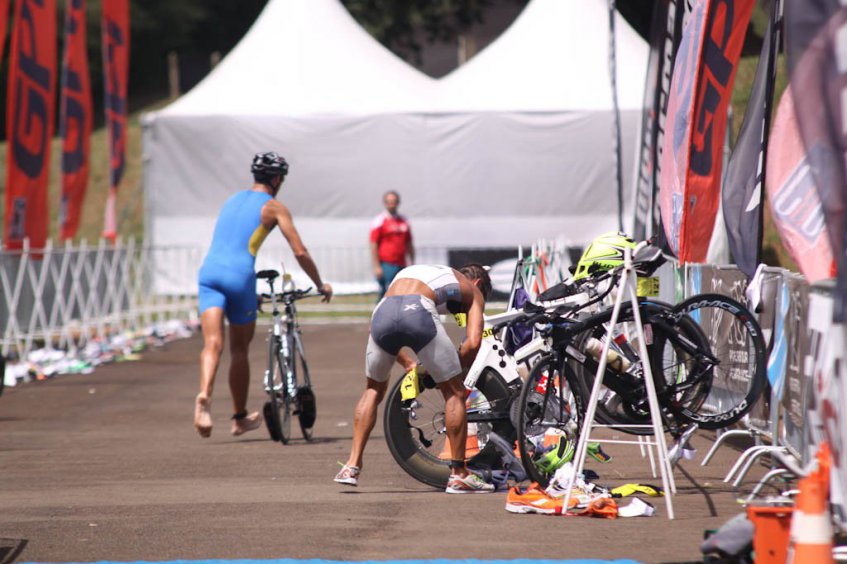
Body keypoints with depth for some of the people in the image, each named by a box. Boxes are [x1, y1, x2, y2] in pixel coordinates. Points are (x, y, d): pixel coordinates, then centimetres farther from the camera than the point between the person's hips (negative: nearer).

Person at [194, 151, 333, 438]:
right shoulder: (274, 207, 7)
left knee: (212, 343, -10)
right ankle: (240, 418, 23)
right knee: (239, 349, 12)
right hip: (239, 274, -4)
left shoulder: (232, 200, 25)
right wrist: (321, 285, 14)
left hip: (210, 269, 4)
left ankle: (204, 395, -38)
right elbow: (300, 253, 1)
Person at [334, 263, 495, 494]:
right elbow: (473, 343, 12)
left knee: (373, 389, 27)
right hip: (419, 313, -4)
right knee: (455, 393, 13)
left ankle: (352, 466, 20)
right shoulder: (472, 290, 29)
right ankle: (459, 474, 14)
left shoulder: (411, 271, 43)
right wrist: (456, 369, 26)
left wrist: (408, 363, 38)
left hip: (383, 311, 4)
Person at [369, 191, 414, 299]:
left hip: (402, 266, 6)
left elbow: (409, 245, 21)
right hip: (386, 265, -6)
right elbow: (373, 245, -7)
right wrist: (377, 267, -13)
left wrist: (412, 264, 16)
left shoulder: (404, 221, 16)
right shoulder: (379, 221, -3)